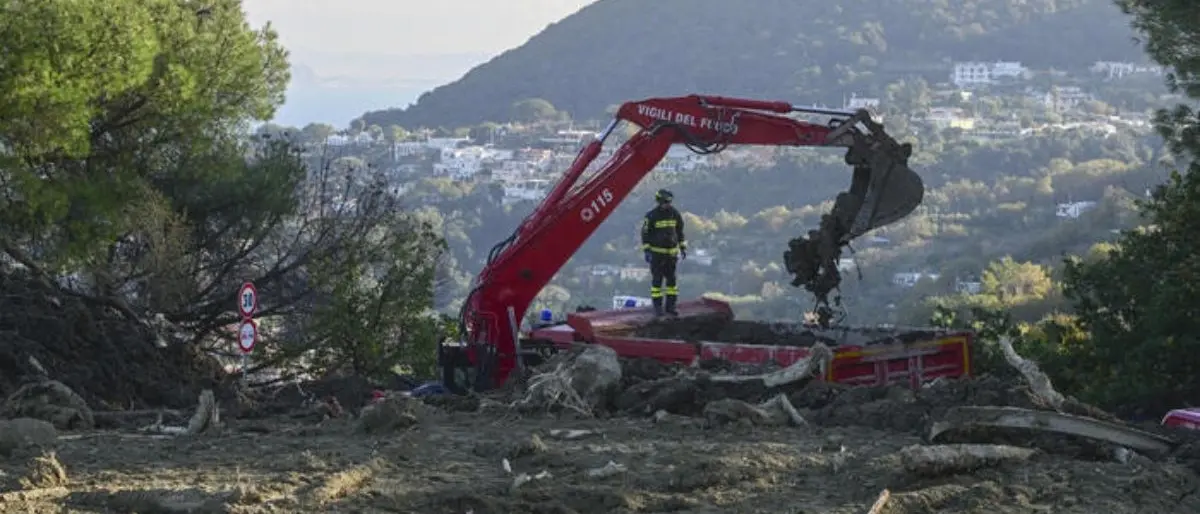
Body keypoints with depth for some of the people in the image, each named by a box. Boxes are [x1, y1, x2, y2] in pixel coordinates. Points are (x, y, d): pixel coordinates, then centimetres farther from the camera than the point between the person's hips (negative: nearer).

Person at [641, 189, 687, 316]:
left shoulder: (675, 214, 3)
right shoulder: (651, 216, -10)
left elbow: (680, 232, 14)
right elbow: (645, 233, -6)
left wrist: (683, 248, 12)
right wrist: (646, 251, -11)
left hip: (671, 252, 4)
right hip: (656, 252, -4)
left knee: (671, 279, 7)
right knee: (657, 280, -2)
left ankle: (670, 305, 14)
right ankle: (657, 307, 3)